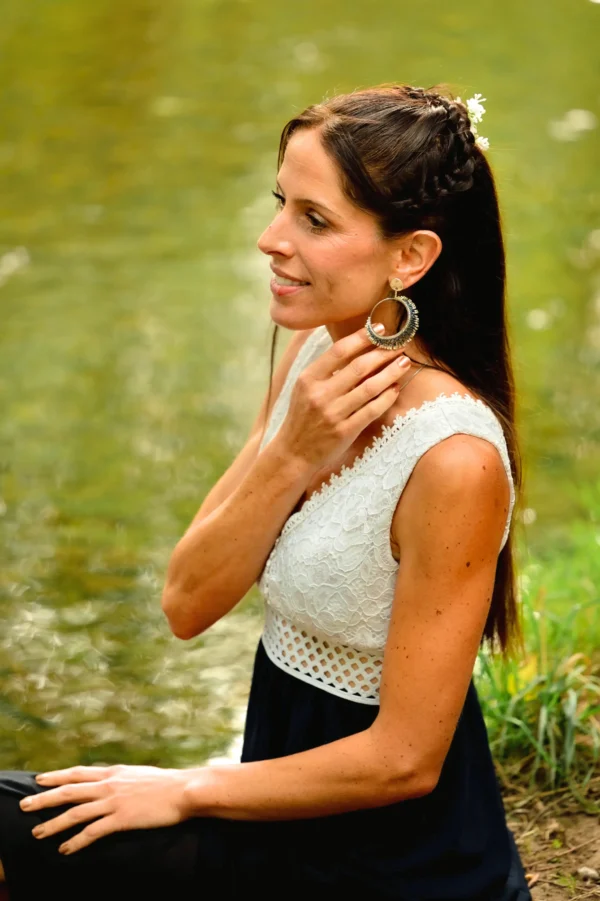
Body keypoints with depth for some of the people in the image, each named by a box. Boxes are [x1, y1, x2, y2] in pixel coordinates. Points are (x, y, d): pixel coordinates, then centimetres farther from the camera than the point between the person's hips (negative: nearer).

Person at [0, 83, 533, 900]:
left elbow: (403, 759, -21)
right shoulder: (313, 355, -3)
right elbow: (188, 605, -4)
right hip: (294, 821, 7)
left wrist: (186, 792, -10)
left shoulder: (455, 458, -26)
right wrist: (291, 454, -20)